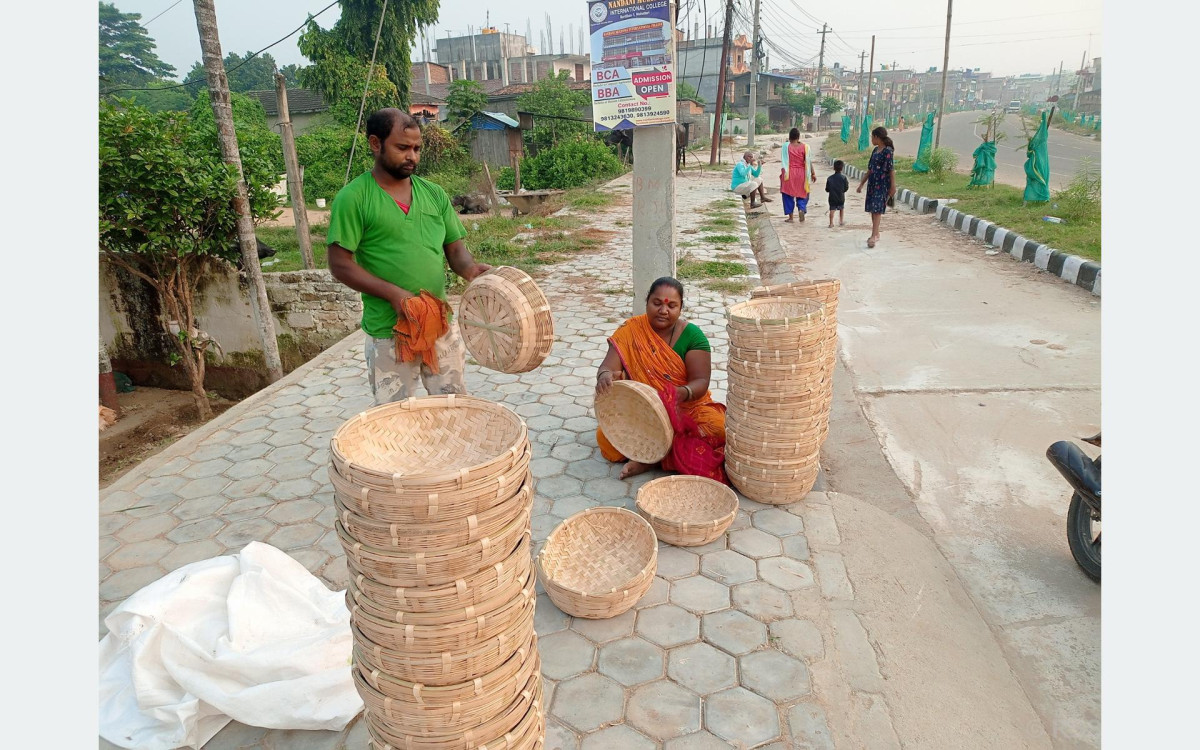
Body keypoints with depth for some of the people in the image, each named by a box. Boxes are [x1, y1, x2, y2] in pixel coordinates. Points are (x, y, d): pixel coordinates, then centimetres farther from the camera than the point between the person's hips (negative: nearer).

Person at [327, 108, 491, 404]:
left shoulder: (433, 194, 7)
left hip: (441, 325, 4)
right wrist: (393, 293, -20)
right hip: (388, 333, -4)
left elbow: (455, 248, 10)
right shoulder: (352, 198, -7)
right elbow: (340, 264, -10)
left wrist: (469, 268, -13)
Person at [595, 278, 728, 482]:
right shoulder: (630, 331, -4)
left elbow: (701, 381, -12)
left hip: (687, 407, 0)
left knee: (718, 427, -30)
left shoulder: (692, 335, -6)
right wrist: (604, 376, -39)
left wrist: (682, 393, -36)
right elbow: (608, 366, -13)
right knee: (607, 436, -27)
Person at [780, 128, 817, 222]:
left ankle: (790, 216, 7)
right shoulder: (804, 147, -3)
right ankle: (801, 209, -9)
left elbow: (784, 161, -3)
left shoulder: (786, 146, -6)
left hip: (789, 173, -1)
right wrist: (813, 173, 2)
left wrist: (783, 172, 8)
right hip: (801, 173, 1)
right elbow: (808, 161, -2)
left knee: (788, 194, 8)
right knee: (802, 193, 15)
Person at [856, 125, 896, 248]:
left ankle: (874, 236, -17)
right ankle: (876, 234, 21)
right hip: (872, 183, 8)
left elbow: (892, 169, -13)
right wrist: (862, 184, 20)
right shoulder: (875, 150, 12)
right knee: (872, 209, 11)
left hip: (882, 184, -8)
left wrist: (893, 186, -16)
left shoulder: (887, 151, -11)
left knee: (877, 209, -13)